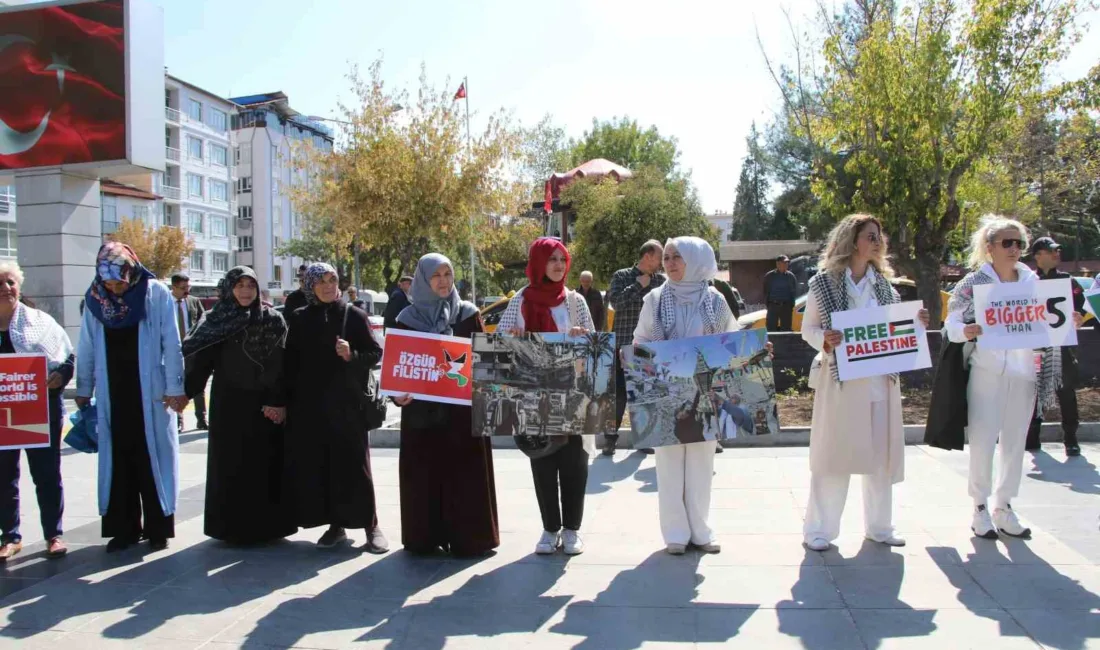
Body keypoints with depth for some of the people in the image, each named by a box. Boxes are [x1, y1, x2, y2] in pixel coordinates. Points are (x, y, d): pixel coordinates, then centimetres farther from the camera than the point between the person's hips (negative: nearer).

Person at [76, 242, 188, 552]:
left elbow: (171, 344, -6)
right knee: (118, 461, 7)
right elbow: (87, 347, 10)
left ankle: (158, 527, 13)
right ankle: (125, 527, 18)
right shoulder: (94, 298, 3)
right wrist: (83, 389, 12)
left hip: (151, 393, -3)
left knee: (153, 459, 3)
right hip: (112, 395, 3)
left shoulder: (157, 294, -7)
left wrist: (175, 387, -7)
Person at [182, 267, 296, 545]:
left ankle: (266, 524, 12)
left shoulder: (273, 321, 2)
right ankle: (232, 525, 13)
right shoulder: (215, 321, 4)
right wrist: (185, 391, -14)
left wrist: (279, 402, -12)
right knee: (230, 464, 4)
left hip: (263, 404, 0)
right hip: (228, 404, 0)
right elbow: (200, 360, -3)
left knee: (264, 463, 3)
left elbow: (282, 365, -3)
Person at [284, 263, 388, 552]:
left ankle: (371, 525, 7)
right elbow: (291, 361, 8)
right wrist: (287, 400, 4)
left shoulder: (354, 315, 0)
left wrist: (352, 356, -19)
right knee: (318, 465, 3)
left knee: (353, 463, -1)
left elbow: (376, 353, 0)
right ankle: (336, 525, 15)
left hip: (347, 402, -3)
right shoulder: (300, 318, 7)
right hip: (309, 404, 3)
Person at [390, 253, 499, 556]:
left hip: (461, 404, 0)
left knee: (463, 469, 2)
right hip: (422, 407, 0)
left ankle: (466, 536, 11)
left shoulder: (468, 313, 5)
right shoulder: (408, 318, 5)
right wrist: (398, 393, -12)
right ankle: (425, 537, 14)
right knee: (424, 471, 4)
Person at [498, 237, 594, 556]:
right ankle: (550, 528, 17)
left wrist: (583, 339, -18)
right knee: (542, 461, 5)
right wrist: (511, 337, -20)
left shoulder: (575, 300, 4)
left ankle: (571, 528, 14)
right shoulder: (521, 300, 3)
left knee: (573, 460, 2)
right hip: (534, 393, 0)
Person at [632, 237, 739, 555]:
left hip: (703, 392, 1)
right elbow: (640, 342, 5)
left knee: (701, 462, 8)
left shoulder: (715, 300, 2)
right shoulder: (655, 299, 1)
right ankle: (676, 532, 13)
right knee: (670, 462, 4)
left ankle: (700, 529, 19)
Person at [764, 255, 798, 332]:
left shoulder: (790, 276, 6)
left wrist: (791, 304, 1)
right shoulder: (769, 276, 3)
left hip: (786, 306, 1)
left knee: (786, 329, 5)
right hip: (773, 306, -1)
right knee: (771, 329, -2)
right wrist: (767, 304, 1)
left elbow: (794, 292, 9)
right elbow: (765, 291, 8)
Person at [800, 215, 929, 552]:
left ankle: (879, 525, 26)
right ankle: (819, 529, 10)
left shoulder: (884, 284, 11)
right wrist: (824, 340, -21)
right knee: (833, 453, 0)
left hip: (881, 380, 5)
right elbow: (808, 328, -2)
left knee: (881, 454, 11)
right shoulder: (824, 282, -4)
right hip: (840, 379, -5)